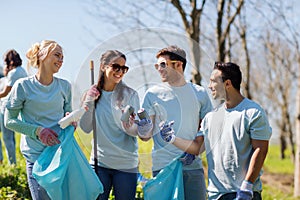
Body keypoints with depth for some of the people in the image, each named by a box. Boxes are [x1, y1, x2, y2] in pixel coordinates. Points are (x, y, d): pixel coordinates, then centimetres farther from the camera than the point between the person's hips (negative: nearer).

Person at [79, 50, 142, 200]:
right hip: (99, 162, 2)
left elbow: (137, 131, -6)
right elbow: (86, 129, 1)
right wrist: (89, 102, -10)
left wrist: (129, 126, -28)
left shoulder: (130, 94, -4)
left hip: (126, 165, -2)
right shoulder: (93, 93, 4)